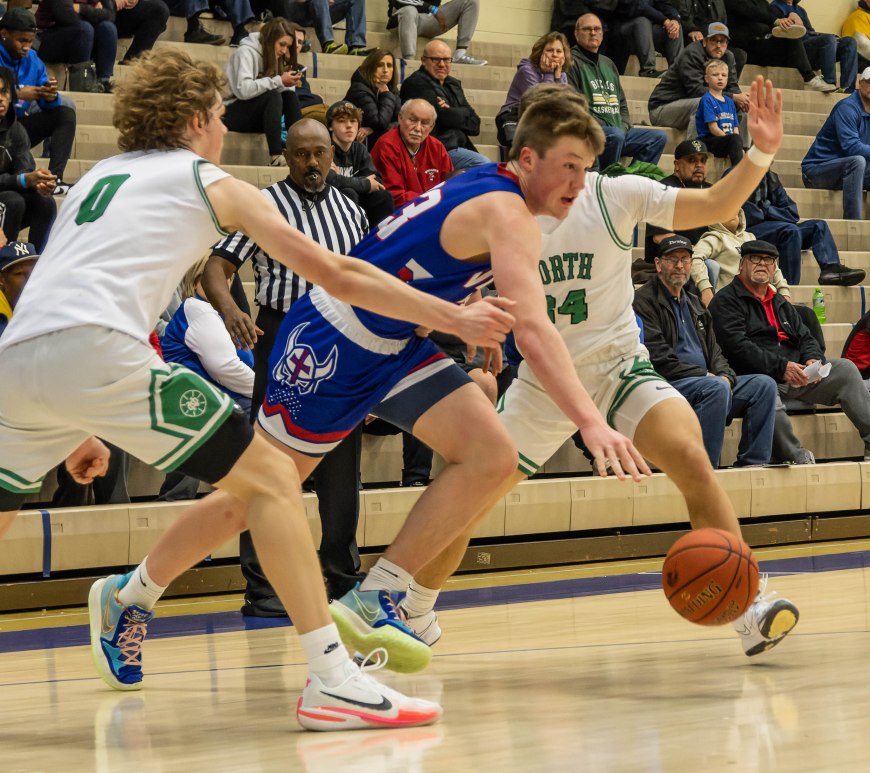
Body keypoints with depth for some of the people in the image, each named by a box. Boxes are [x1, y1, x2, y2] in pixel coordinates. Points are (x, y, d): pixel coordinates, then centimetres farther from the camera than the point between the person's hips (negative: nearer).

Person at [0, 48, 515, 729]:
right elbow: (337, 275, 14)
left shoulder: (97, 177, 33)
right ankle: (331, 679, -11)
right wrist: (454, 319, 20)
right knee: (272, 480, -1)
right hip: (97, 349, -6)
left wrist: (75, 428, 40)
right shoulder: (210, 182, 17)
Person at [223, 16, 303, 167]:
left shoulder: (272, 56, 9)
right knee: (273, 96, -30)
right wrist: (279, 81, -29)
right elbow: (243, 90, -30)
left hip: (257, 116, 8)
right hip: (233, 113, -8)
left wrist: (289, 83, -19)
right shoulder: (246, 52, -16)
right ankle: (275, 155, -38)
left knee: (290, 95, -14)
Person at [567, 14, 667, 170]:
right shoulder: (572, 62, -1)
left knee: (659, 137, -4)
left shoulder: (608, 64, 26)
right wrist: (600, 126, -17)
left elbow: (621, 103, 27)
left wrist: (624, 126, 7)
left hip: (619, 129, 8)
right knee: (616, 135, -37)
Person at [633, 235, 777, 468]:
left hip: (705, 381, 9)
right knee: (716, 388, -35)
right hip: (666, 386, -9)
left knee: (764, 385, -6)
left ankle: (752, 464, -10)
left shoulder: (693, 304, 25)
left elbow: (713, 350, 22)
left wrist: (725, 376, -1)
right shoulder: (643, 301, -4)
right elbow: (658, 360, -13)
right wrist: (706, 376, -15)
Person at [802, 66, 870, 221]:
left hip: (848, 172, 9)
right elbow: (851, 147, -28)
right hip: (816, 169, -9)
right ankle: (853, 222, -39)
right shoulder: (848, 108, -17)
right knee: (857, 161, -34)